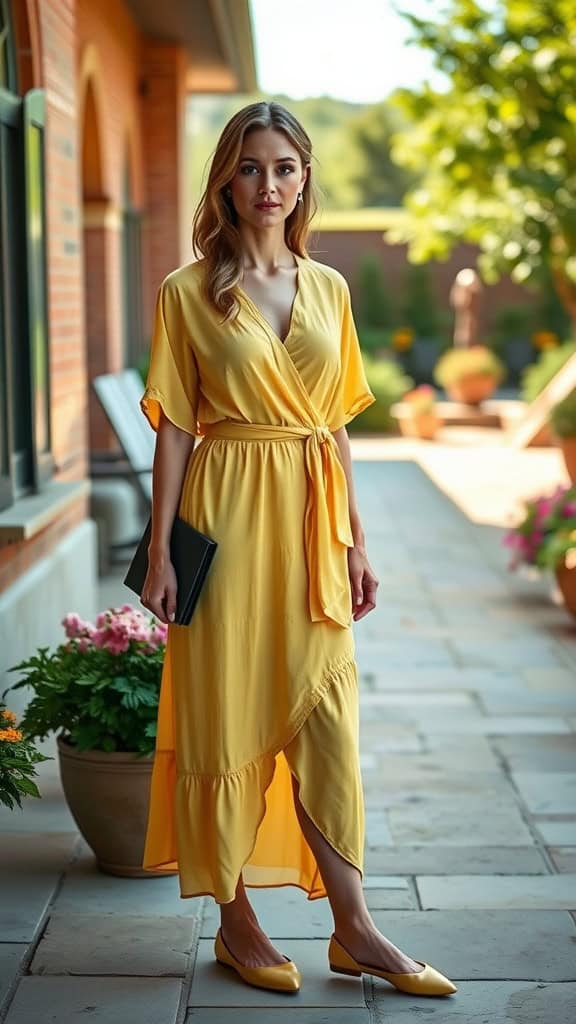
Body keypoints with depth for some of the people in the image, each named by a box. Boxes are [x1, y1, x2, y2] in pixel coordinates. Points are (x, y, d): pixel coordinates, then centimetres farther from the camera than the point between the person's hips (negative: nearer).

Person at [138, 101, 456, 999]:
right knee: (227, 713, 2)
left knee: (326, 718, 3)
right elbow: (176, 427, -2)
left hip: (312, 519, 3)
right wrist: (161, 552, -6)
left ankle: (354, 928, 9)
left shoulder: (328, 288, 11)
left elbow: (336, 425, 13)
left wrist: (355, 543, 11)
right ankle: (235, 921, 16)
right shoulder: (189, 291, 0)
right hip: (228, 515, -3)